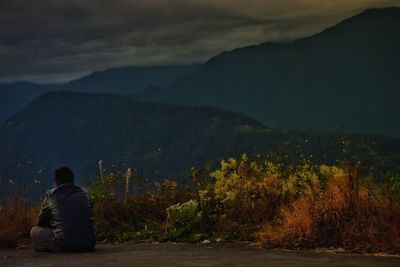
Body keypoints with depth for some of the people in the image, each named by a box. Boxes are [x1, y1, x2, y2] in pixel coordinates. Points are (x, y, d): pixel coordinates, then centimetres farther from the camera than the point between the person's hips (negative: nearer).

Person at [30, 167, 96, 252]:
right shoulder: (84, 193, 11)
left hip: (63, 246, -3)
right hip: (88, 245, 3)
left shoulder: (50, 195, 3)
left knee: (34, 231, 17)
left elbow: (41, 223, 13)